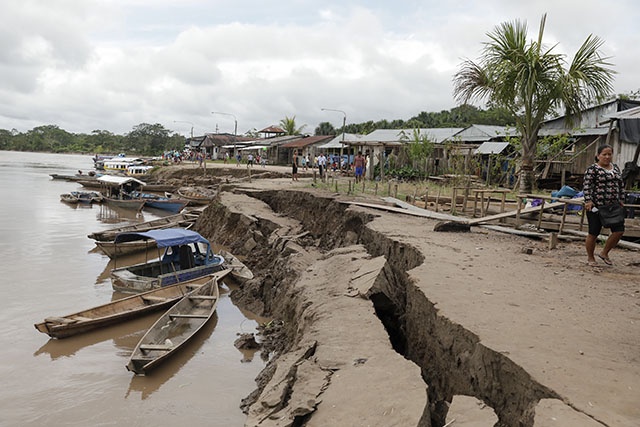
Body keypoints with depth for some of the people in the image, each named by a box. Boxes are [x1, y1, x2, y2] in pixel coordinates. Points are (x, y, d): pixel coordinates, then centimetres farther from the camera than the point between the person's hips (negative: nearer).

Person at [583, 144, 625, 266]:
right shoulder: (592, 169, -7)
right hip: (596, 206, -6)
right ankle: (590, 258, 18)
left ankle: (604, 253, 17)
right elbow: (587, 186, -13)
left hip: (613, 206, 6)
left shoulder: (616, 168, 14)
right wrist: (588, 201, -21)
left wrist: (621, 200, 12)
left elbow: (621, 185, 19)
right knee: (593, 233, 1)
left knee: (619, 231, -1)